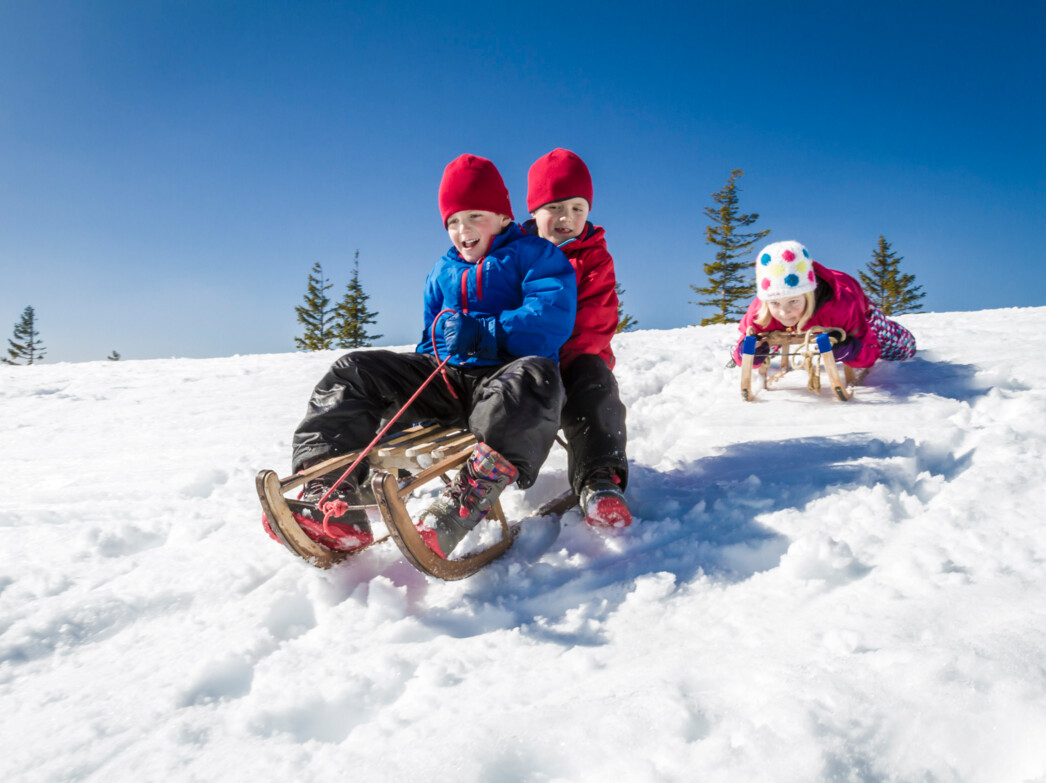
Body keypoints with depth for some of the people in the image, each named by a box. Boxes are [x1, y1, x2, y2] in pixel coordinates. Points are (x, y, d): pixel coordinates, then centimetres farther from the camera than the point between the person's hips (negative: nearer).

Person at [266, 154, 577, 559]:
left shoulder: (534, 255, 6)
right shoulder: (443, 271, 24)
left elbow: (552, 321, -12)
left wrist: (481, 332, -20)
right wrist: (406, 411, 14)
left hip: (501, 377, -5)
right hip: (445, 378, 6)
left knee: (537, 375, -41)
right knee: (352, 372, -6)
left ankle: (458, 511, -55)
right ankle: (333, 500, -26)